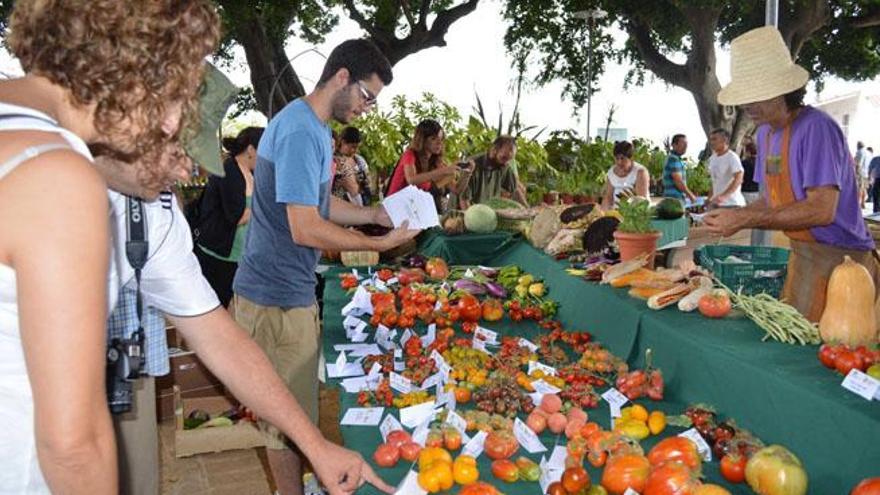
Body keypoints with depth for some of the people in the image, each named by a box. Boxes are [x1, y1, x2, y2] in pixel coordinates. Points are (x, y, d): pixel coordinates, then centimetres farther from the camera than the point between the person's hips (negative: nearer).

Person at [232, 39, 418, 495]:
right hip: (278, 299, -10)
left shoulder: (310, 126, 12)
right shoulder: (300, 131, -21)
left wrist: (375, 214, 7)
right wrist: (380, 244, -16)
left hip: (288, 291, 10)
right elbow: (306, 229, -25)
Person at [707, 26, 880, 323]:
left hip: (838, 258, -8)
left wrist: (744, 219, -26)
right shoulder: (766, 132, 7)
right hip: (802, 255, 8)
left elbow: (822, 210, -26)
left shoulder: (816, 128, -19)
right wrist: (732, 216, -6)